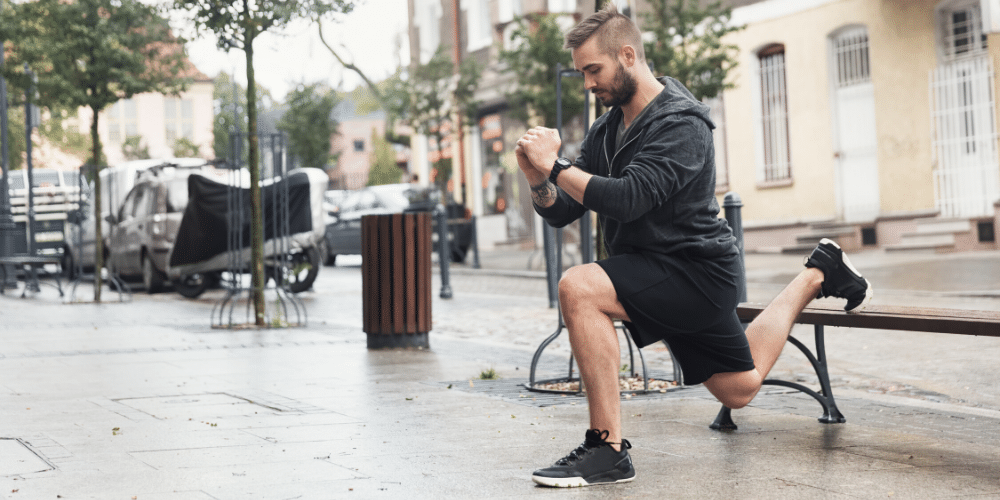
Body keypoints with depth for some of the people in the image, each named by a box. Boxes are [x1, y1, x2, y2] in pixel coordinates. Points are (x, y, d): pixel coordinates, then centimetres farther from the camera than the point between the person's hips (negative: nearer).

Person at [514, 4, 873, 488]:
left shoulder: (681, 124, -17)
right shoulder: (605, 131, 7)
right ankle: (816, 275, 39)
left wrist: (556, 166, -29)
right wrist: (539, 181, -17)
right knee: (738, 389, 24)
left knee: (580, 287, -30)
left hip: (696, 271, -9)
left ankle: (607, 447, -27)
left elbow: (629, 198, -31)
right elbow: (560, 211, 4)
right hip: (660, 273, 9)